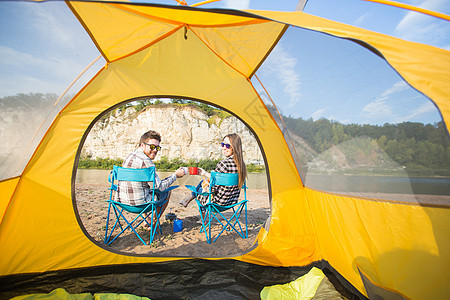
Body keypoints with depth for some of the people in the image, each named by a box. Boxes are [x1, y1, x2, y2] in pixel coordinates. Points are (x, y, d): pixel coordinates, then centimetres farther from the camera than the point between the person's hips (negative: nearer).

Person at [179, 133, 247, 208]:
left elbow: (212, 189, -22)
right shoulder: (241, 164, -1)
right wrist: (205, 174, 16)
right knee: (204, 180, 24)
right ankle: (187, 199, 45)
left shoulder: (223, 164, -27)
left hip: (219, 202, -7)